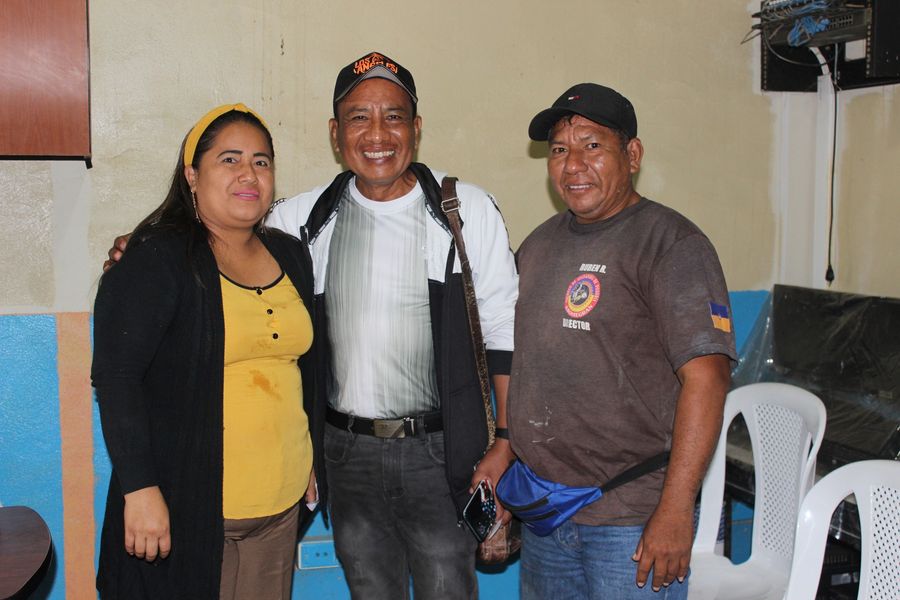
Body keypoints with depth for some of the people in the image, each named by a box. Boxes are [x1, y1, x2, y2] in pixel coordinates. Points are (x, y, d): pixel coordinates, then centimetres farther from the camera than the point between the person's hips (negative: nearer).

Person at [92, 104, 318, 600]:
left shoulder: (291, 255, 9)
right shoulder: (156, 259, -10)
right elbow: (115, 376, -15)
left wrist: (309, 457, 20)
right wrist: (139, 488, -19)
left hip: (280, 502, 6)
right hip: (187, 506, -5)